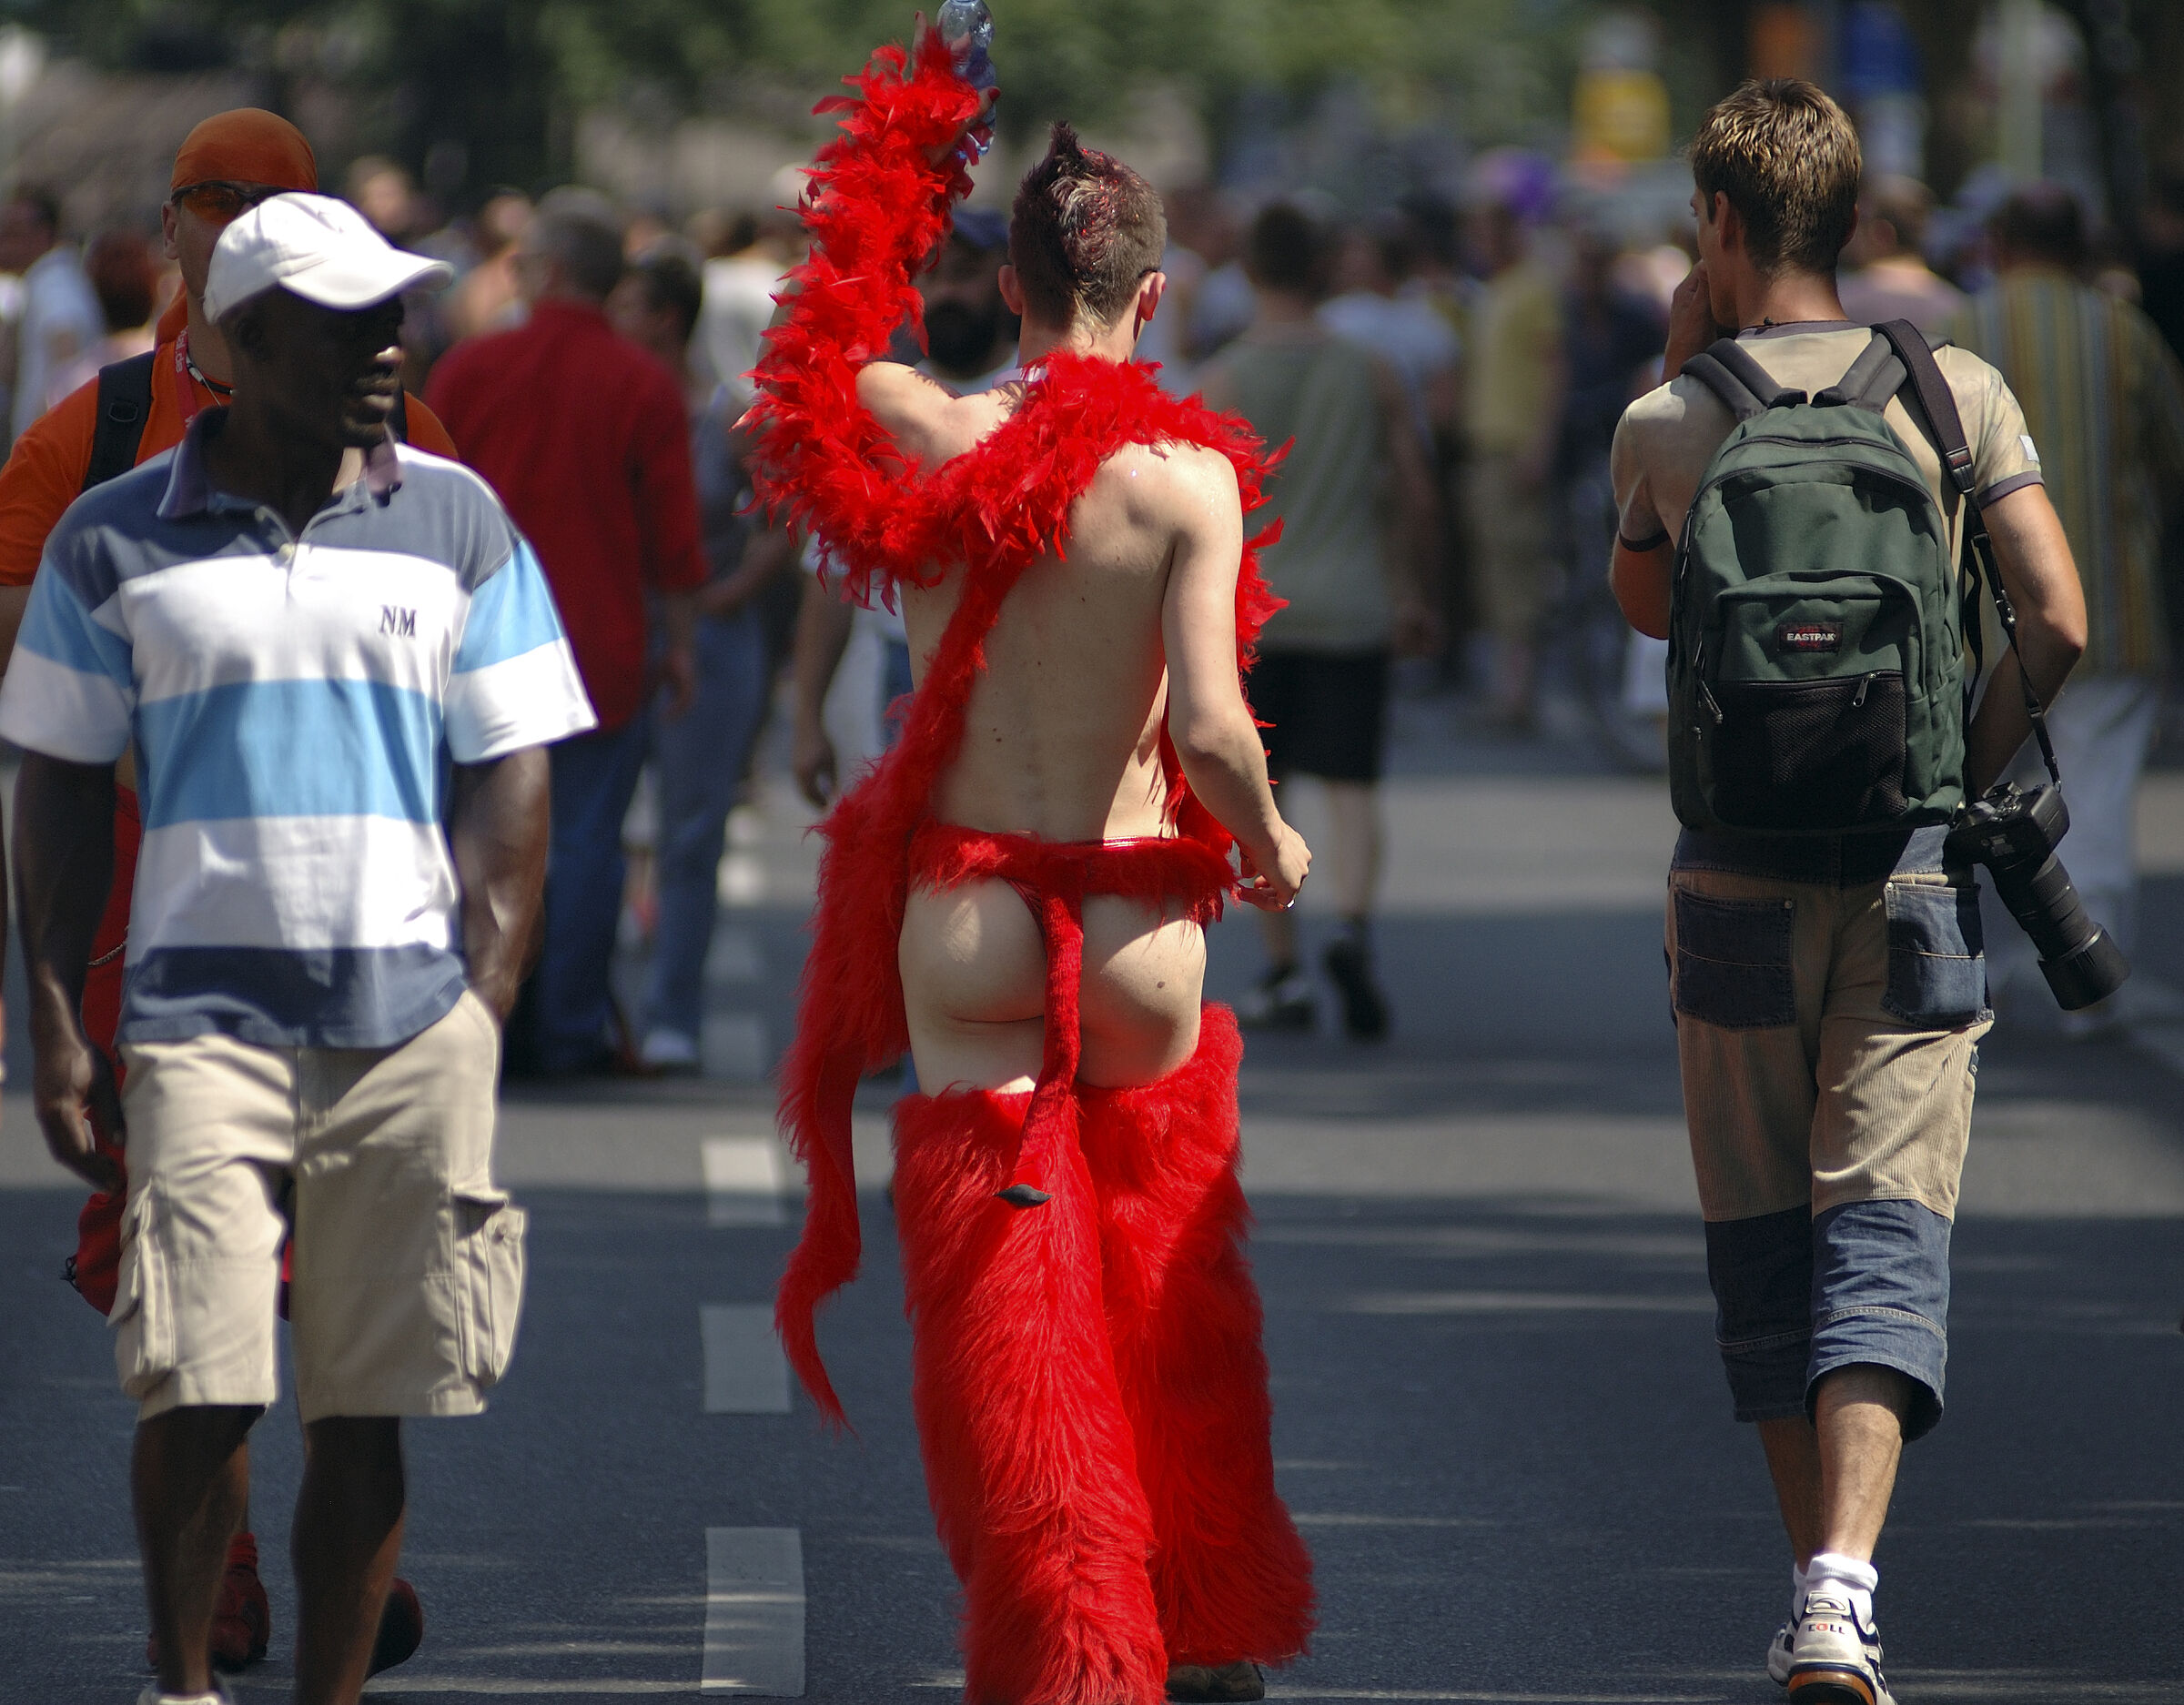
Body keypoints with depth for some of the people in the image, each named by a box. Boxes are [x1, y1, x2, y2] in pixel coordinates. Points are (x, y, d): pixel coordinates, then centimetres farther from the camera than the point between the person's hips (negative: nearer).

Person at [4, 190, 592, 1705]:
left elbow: (510, 788, 9)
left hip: (411, 1024, 1)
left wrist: (482, 1018, 0)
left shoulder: (456, 523, 9)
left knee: (366, 1408, 1)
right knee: (199, 1388, -9)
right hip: (202, 1012, -1)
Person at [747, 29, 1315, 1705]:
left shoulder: (920, 436, -4)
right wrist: (1271, 847, 2)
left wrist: (918, 138, 19)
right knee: (1176, 1311, 19)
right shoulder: (1186, 478, -11)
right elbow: (1213, 734, -18)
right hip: (1138, 932, 0)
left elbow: (815, 345, 18)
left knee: (1006, 1330, 5)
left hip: (964, 926, 0)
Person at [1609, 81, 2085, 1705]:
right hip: (1910, 879, 0)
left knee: (1764, 1253, 13)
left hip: (1738, 882, 1)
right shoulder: (1958, 394, -1)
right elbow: (2058, 624, -8)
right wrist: (1962, 783, 5)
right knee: (1883, 1242, -4)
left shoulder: (1668, 427, -1)